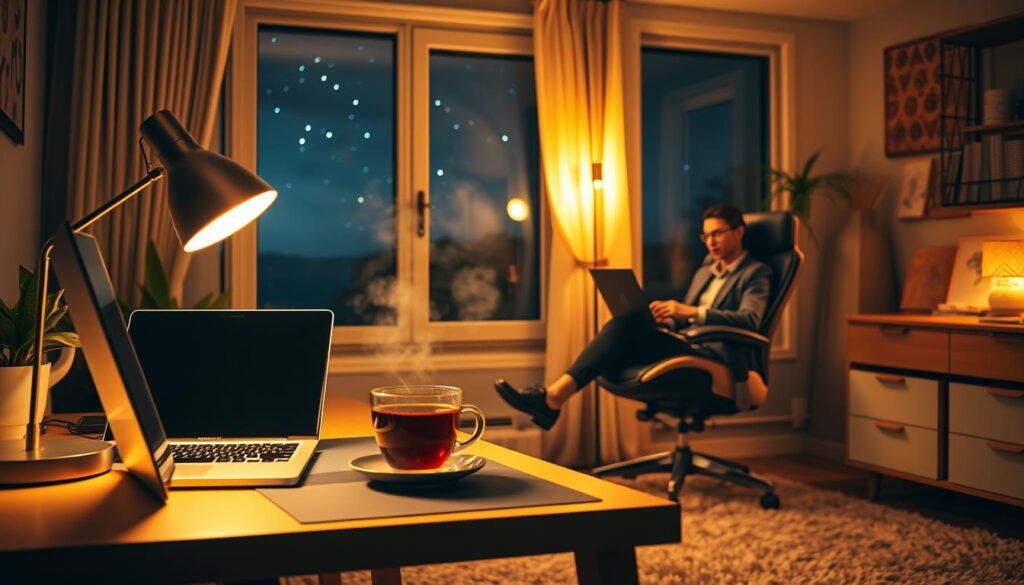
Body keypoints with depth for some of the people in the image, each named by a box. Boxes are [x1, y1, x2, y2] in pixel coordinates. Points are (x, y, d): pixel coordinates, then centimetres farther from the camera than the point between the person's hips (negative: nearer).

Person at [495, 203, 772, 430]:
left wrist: (691, 311, -25)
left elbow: (750, 320, -16)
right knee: (623, 325, -23)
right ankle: (554, 394, -35)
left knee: (625, 327, -27)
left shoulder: (755, 273, 3)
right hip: (687, 347, 7)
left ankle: (556, 395, -35)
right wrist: (669, 317, 1)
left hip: (718, 362, -7)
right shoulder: (708, 265, 25)